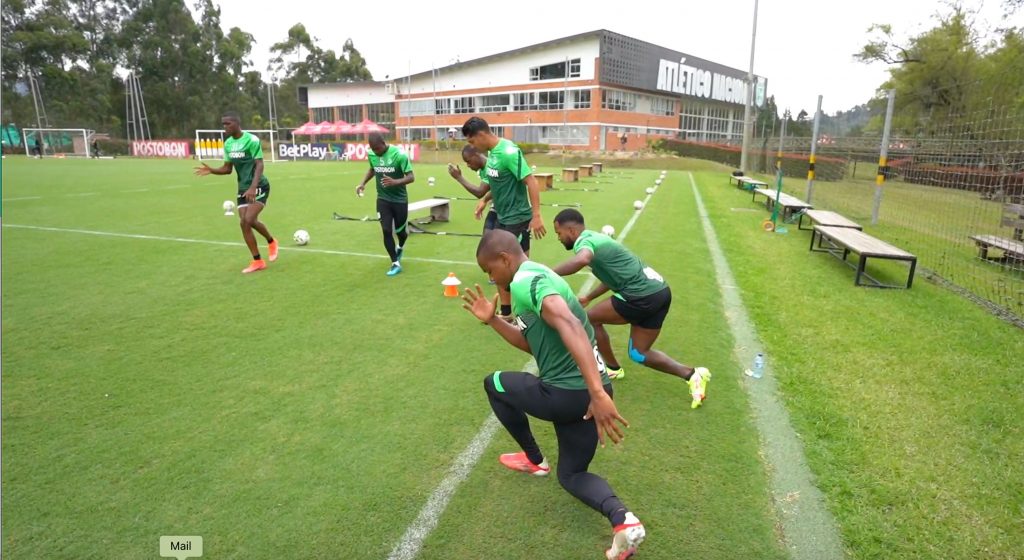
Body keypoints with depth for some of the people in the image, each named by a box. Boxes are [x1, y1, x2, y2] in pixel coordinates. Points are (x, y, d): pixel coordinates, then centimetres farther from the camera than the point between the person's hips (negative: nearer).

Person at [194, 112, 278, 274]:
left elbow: (259, 165, -19)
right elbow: (227, 169, 13)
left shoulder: (251, 140, -14)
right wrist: (211, 170, -8)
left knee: (250, 220, -21)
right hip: (243, 188, 7)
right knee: (243, 222, -2)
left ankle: (271, 241, 8)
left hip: (259, 186, -7)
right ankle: (257, 261, 7)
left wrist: (253, 187, -30)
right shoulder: (228, 143, 7)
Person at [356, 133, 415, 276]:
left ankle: (400, 247, 46)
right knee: (386, 231, -5)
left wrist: (395, 182, -38)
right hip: (382, 199, 3)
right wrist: (363, 183, 2)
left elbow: (411, 177, -20)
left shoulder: (399, 155, -20)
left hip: (400, 199, -3)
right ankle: (395, 263, 7)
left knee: (400, 231, 10)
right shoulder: (371, 154, -5)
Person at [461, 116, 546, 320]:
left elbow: (531, 181, -24)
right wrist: (484, 199, 9)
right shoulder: (492, 152, 6)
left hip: (518, 219, -9)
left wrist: (536, 216, -28)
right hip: (502, 218, 9)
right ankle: (505, 312, 26)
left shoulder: (509, 152, -20)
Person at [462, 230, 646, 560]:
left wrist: (598, 392, -39)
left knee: (494, 384, 17)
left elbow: (570, 326, -33)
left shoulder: (524, 281, -16)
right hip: (583, 393, 10)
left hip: (566, 394, -10)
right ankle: (623, 520, -3)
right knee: (572, 475, 24)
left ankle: (534, 460, 30)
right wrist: (492, 321, 22)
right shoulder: (538, 277, 17)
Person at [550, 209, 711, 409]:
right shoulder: (595, 238, 21)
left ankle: (613, 369, 21)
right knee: (638, 353, 16)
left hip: (643, 296, -10)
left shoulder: (584, 241, -10)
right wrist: (588, 298, 34)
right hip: (659, 291, 10)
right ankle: (692, 374, 9)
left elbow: (582, 260, -38)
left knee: (590, 319, 8)